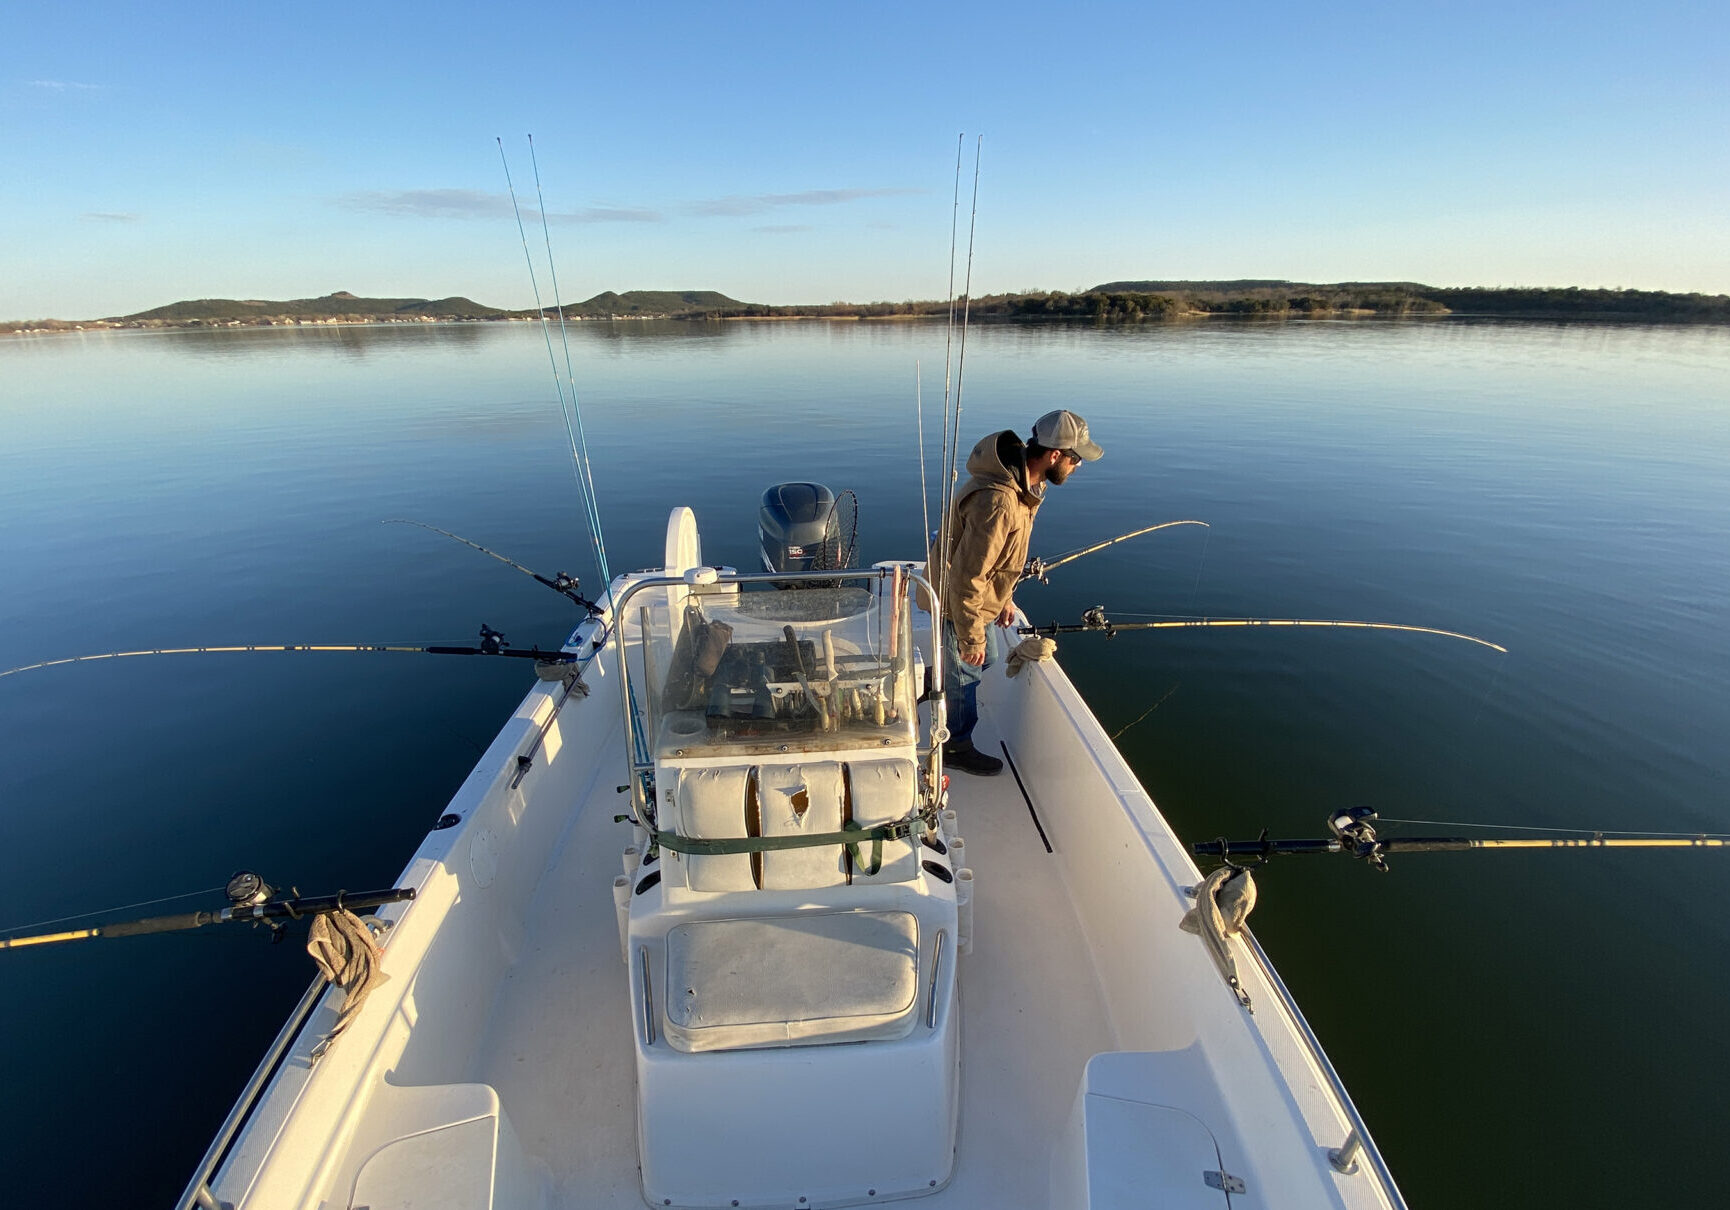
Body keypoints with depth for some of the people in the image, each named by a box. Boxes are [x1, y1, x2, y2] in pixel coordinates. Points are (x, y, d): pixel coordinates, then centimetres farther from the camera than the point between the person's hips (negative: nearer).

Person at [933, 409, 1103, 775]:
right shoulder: (997, 501, -36)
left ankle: (939, 681, 49)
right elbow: (967, 577, -31)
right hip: (959, 601, -9)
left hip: (983, 594, 9)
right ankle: (956, 747, 32)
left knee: (989, 657, 26)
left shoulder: (1024, 480, -2)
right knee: (966, 673, 10)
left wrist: (1004, 600, 17)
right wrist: (971, 637, -22)